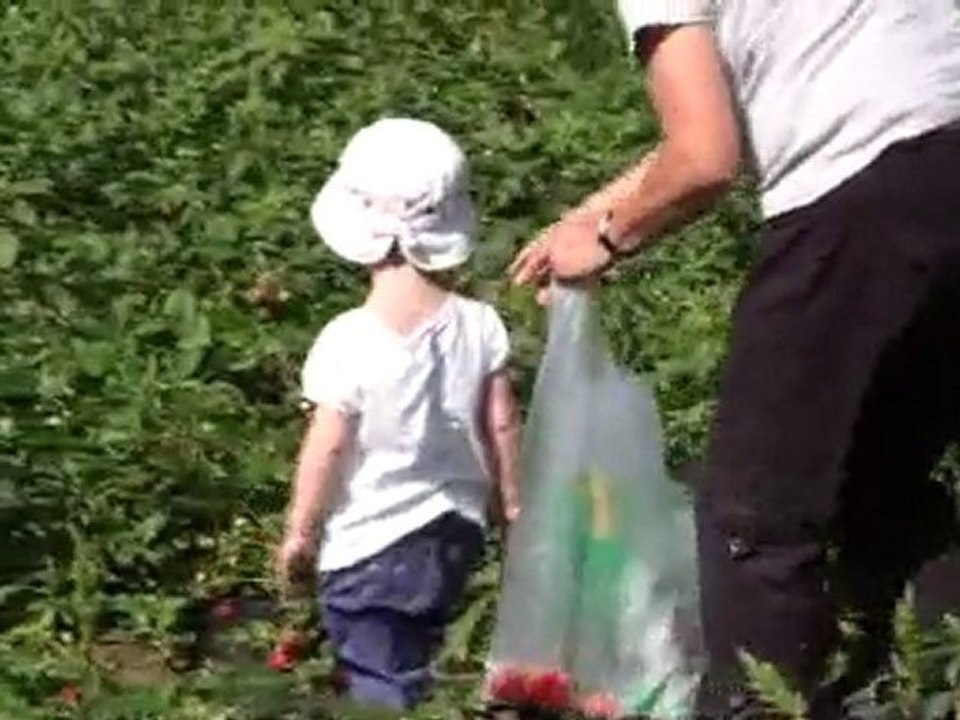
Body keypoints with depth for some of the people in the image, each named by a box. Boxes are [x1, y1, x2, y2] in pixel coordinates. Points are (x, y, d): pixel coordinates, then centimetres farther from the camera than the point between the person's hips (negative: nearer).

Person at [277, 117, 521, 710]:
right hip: (456, 533, 5)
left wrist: (300, 531, -2)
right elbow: (502, 426, 0)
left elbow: (327, 447, -16)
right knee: (414, 669, 24)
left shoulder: (349, 340, -20)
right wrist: (513, 505, 15)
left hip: (369, 545, -5)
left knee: (381, 687, 4)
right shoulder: (479, 325, -8)